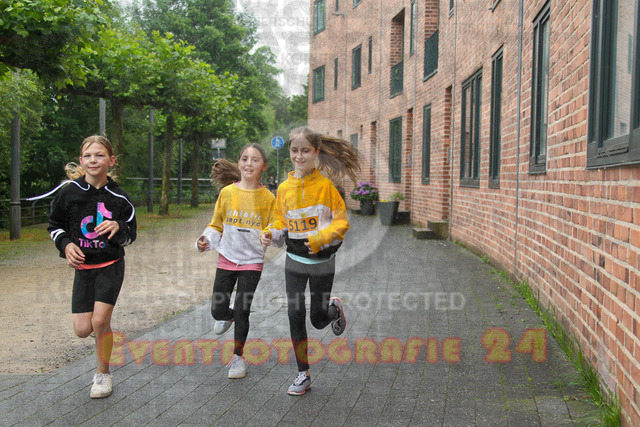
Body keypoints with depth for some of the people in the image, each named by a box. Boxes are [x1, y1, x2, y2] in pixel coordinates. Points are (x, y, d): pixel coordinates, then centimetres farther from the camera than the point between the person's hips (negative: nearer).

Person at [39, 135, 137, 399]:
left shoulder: (118, 198, -7)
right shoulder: (69, 192, -5)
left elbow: (130, 236, 1)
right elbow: (55, 226, 8)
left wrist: (118, 227, -21)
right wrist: (66, 245, -10)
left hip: (111, 265, -2)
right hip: (83, 267, 2)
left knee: (100, 321, -13)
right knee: (82, 330, -3)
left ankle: (103, 374, 10)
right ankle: (102, 329, 36)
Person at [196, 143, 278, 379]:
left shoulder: (268, 198, -5)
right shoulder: (227, 192, -2)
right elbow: (216, 225, 6)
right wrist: (205, 240, -11)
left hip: (252, 261, -2)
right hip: (227, 258, 2)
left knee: (242, 311, -1)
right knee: (218, 311, 2)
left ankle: (237, 357, 18)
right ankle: (227, 316, 40)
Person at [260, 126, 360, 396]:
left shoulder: (325, 185, -12)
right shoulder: (284, 188, 0)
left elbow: (341, 221, -11)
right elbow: (282, 222, 10)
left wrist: (321, 238, -27)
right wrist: (271, 234, -11)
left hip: (322, 261, -3)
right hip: (295, 261, 3)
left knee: (318, 320, 6)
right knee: (295, 316, 1)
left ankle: (334, 308, 43)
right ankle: (303, 374, 15)